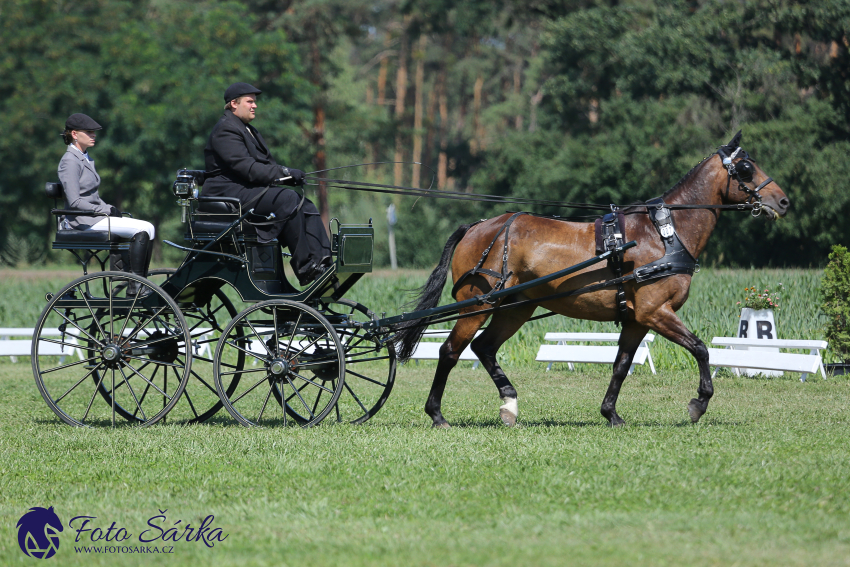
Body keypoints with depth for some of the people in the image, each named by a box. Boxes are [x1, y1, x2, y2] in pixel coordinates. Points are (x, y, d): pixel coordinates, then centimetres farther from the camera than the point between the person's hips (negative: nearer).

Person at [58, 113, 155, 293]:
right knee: (143, 230, -19)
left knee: (148, 229, 0)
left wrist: (109, 208, 6)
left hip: (95, 215, 10)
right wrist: (105, 210, -16)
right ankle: (134, 286, -19)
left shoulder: (85, 158, 18)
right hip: (83, 220, -10)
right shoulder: (70, 161, -13)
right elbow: (75, 201, -20)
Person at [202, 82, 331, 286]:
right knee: (287, 199, -27)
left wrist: (289, 173, -2)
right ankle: (305, 267, -27)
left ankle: (322, 260, -16)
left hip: (251, 191, 10)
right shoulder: (226, 130, -10)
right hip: (229, 192, -10)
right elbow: (245, 167, -21)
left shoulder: (248, 130, 23)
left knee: (306, 205, -6)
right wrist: (284, 173, -23)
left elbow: (265, 164, 18)